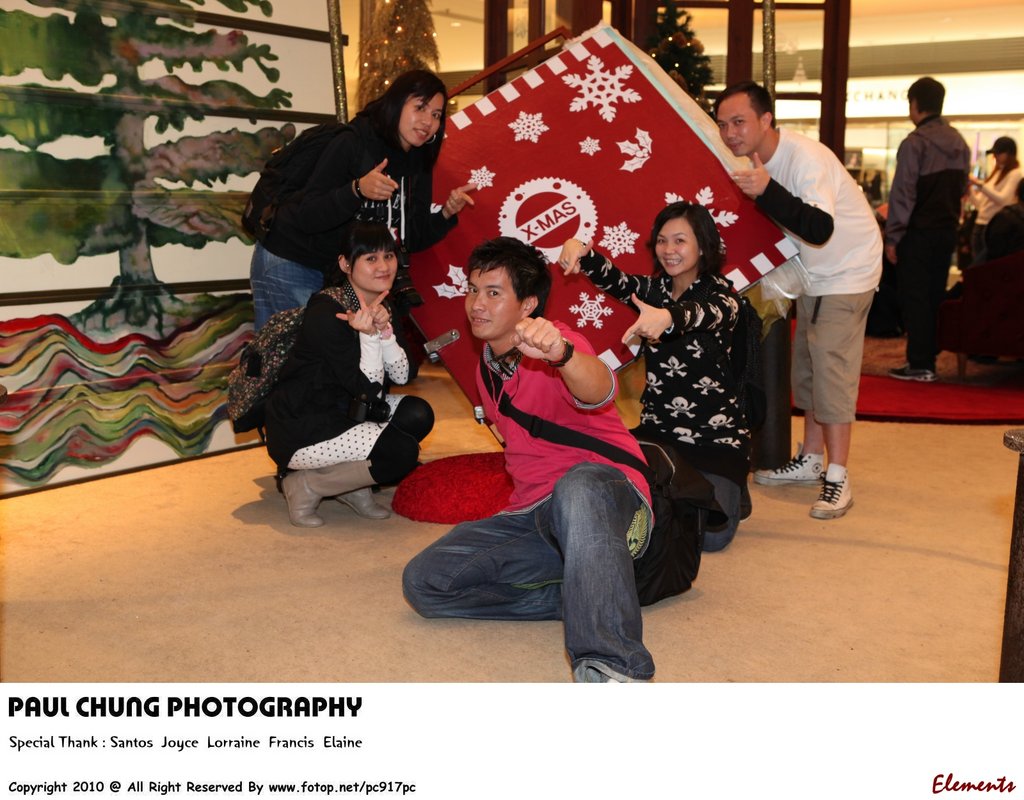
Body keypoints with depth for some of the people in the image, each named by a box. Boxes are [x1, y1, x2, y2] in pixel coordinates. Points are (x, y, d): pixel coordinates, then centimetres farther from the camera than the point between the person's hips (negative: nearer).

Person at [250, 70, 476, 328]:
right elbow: (307, 218, -24)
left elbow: (411, 240, 0)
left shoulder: (419, 164, 1)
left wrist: (446, 214, -16)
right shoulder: (352, 144, -18)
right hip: (290, 262, -6)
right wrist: (357, 190, -38)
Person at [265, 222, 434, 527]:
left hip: (342, 415, 8)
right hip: (299, 432, -8)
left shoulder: (383, 306, 5)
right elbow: (367, 389, -20)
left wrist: (385, 331, -17)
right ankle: (304, 485, -4)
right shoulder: (326, 312, -21)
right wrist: (369, 335, -31)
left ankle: (351, 486, 6)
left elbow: (403, 376, -4)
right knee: (401, 451, -22)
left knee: (418, 415, -8)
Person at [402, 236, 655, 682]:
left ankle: (611, 667, -51)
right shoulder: (486, 369, 14)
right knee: (423, 581, -11)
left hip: (606, 493, -7)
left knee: (577, 488, -44)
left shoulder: (553, 342, -11)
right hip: (531, 514, 8)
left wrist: (560, 354, -57)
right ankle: (595, 597, -15)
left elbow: (597, 392, -36)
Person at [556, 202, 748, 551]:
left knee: (709, 534, -17)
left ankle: (731, 491, 18)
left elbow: (707, 313, -32)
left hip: (716, 436, -4)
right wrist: (581, 250, -36)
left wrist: (666, 317, -56)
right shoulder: (652, 289, 7)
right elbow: (612, 279, -13)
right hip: (656, 430, 4)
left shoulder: (720, 293, -8)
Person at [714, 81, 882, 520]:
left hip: (847, 271, -9)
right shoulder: (755, 157, -3)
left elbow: (820, 229, -43)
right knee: (805, 365, 13)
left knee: (831, 367, -12)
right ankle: (810, 459, 26)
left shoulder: (806, 158, -30)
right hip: (812, 271, 9)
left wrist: (766, 191, -52)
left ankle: (837, 478, -6)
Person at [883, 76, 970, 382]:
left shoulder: (914, 143, -13)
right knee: (935, 296, 13)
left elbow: (903, 193, -15)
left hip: (918, 232, -7)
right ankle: (929, 359, 19)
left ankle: (919, 364, -1)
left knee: (915, 298, -2)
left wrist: (892, 236, -11)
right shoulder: (959, 142, 10)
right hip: (947, 230, 7)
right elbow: (962, 188, 15)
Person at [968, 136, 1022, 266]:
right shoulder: (997, 172, 20)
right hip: (980, 225, 7)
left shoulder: (1015, 174, -3)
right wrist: (970, 187, 4)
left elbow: (1002, 200, -17)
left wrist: (980, 184, -22)